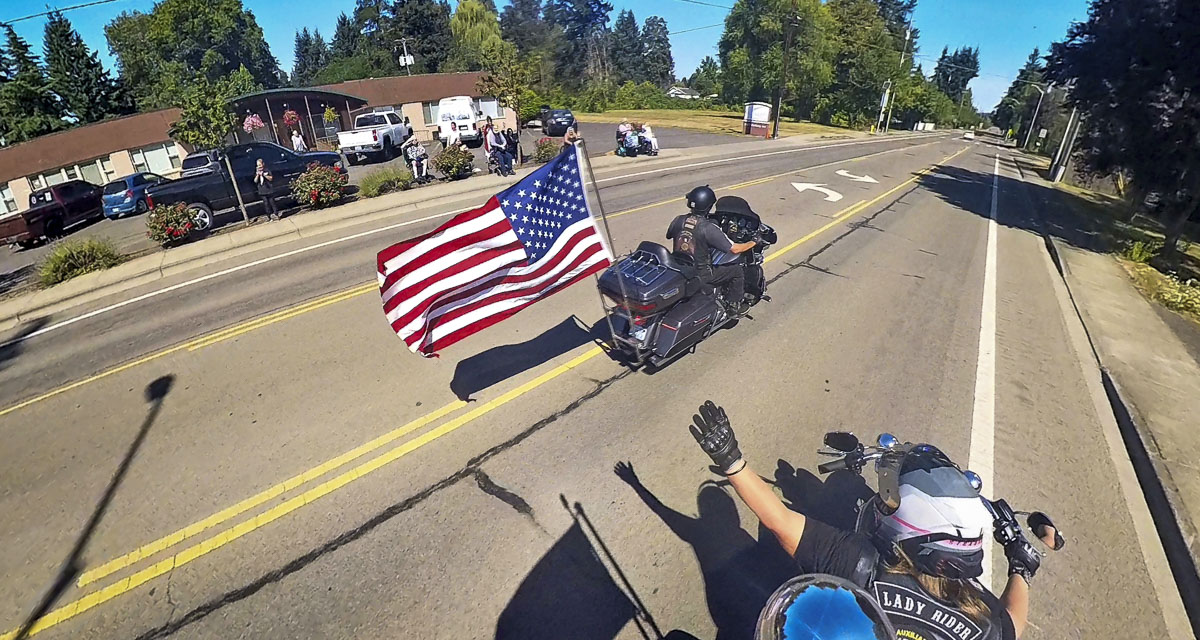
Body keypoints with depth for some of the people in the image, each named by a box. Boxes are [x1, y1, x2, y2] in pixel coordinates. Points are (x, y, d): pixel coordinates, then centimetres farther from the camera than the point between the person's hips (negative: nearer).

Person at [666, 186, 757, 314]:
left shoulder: (678, 220, -7)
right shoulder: (709, 228, -24)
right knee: (737, 271, 11)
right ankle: (734, 304, 24)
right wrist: (753, 242, -1)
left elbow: (668, 236, 15)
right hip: (700, 275, -6)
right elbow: (734, 249, -19)